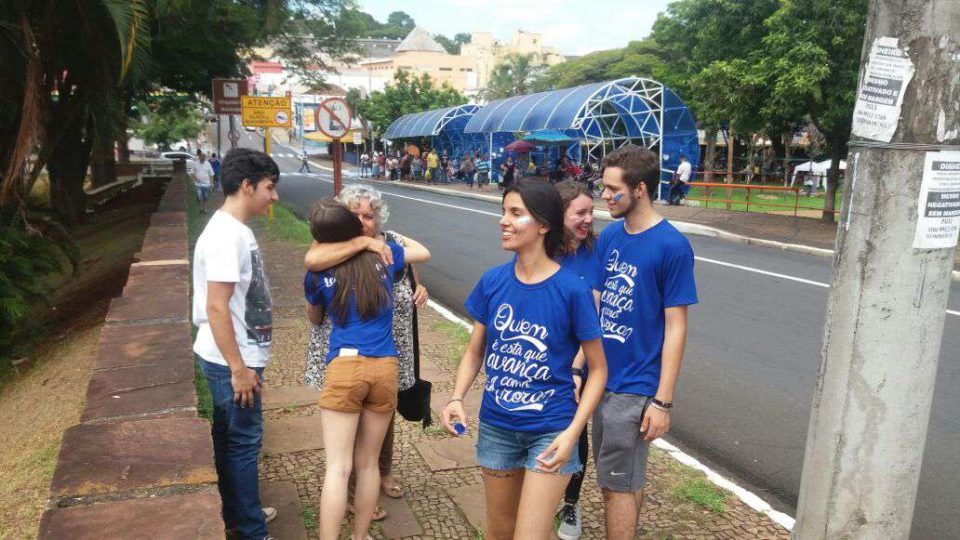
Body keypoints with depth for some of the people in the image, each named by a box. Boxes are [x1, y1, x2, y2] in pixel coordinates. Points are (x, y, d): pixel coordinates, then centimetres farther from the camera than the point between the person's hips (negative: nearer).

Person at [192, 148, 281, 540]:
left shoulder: (236, 229, 9)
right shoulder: (226, 236, -22)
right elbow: (216, 308, -25)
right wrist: (239, 369, -22)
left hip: (238, 357, 10)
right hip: (231, 362, -10)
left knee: (231, 439, 20)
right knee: (243, 442, 2)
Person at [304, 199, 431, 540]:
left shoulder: (318, 274, 3)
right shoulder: (383, 255, 5)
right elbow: (423, 253, 27)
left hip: (344, 368, -2)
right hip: (385, 369, 2)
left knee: (338, 467, 0)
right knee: (368, 463, 14)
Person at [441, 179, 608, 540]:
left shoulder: (573, 290, -15)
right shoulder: (492, 281, -4)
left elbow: (598, 369, -8)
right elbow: (475, 351, 6)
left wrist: (572, 432, -17)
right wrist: (456, 398, -10)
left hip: (551, 429, -4)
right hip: (496, 427, 4)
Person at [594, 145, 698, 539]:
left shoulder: (672, 246, -14)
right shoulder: (609, 236, 4)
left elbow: (675, 329, -13)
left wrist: (663, 402, -14)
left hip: (635, 387, -6)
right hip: (602, 377, 6)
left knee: (617, 485, 4)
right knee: (626, 479, 20)